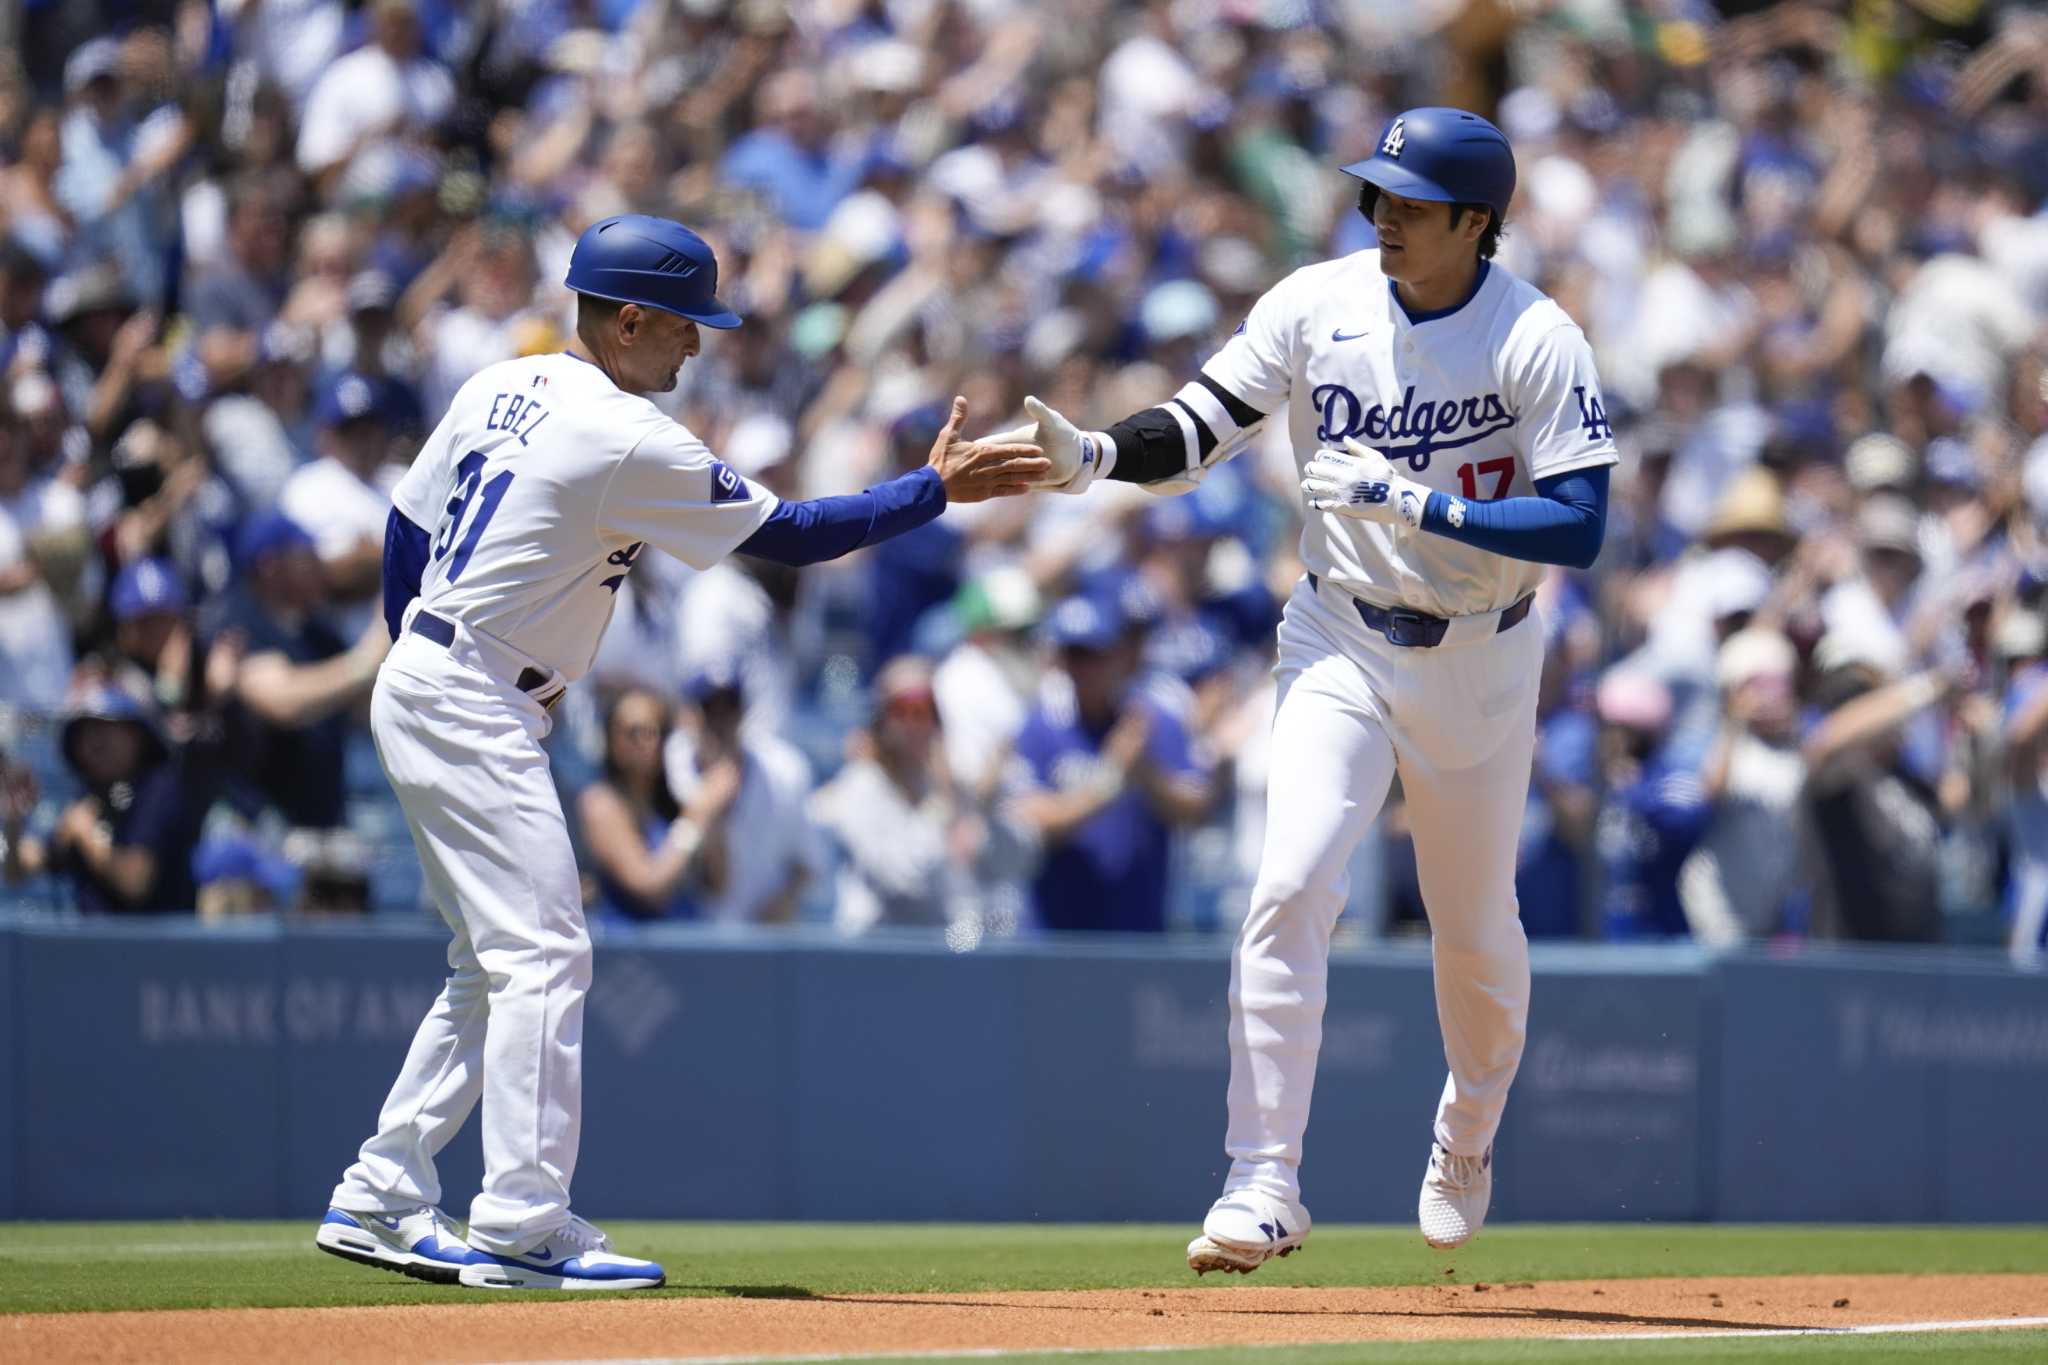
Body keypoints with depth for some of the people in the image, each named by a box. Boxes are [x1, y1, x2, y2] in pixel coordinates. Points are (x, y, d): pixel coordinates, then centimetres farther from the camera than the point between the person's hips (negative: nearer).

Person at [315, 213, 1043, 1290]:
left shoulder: (500, 389, 10)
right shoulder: (627, 440, -17)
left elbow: (405, 531, 15)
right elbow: (787, 533, -13)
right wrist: (935, 489, -7)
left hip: (417, 687, 10)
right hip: (474, 713, -10)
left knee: (494, 962, 15)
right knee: (542, 956, -11)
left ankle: (380, 1201, 16)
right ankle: (521, 1229, -14)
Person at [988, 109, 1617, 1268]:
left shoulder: (1538, 341, -15)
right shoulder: (1319, 304, -7)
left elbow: (1579, 527, -22)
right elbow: (1199, 431, -10)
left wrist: (1414, 503, -30)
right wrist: (1089, 455, -29)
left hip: (1479, 660, -1)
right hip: (1341, 647, 1)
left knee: (1475, 925, 13)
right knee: (1292, 887, -18)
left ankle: (1472, 1127, 44)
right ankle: (1264, 1187, -18)